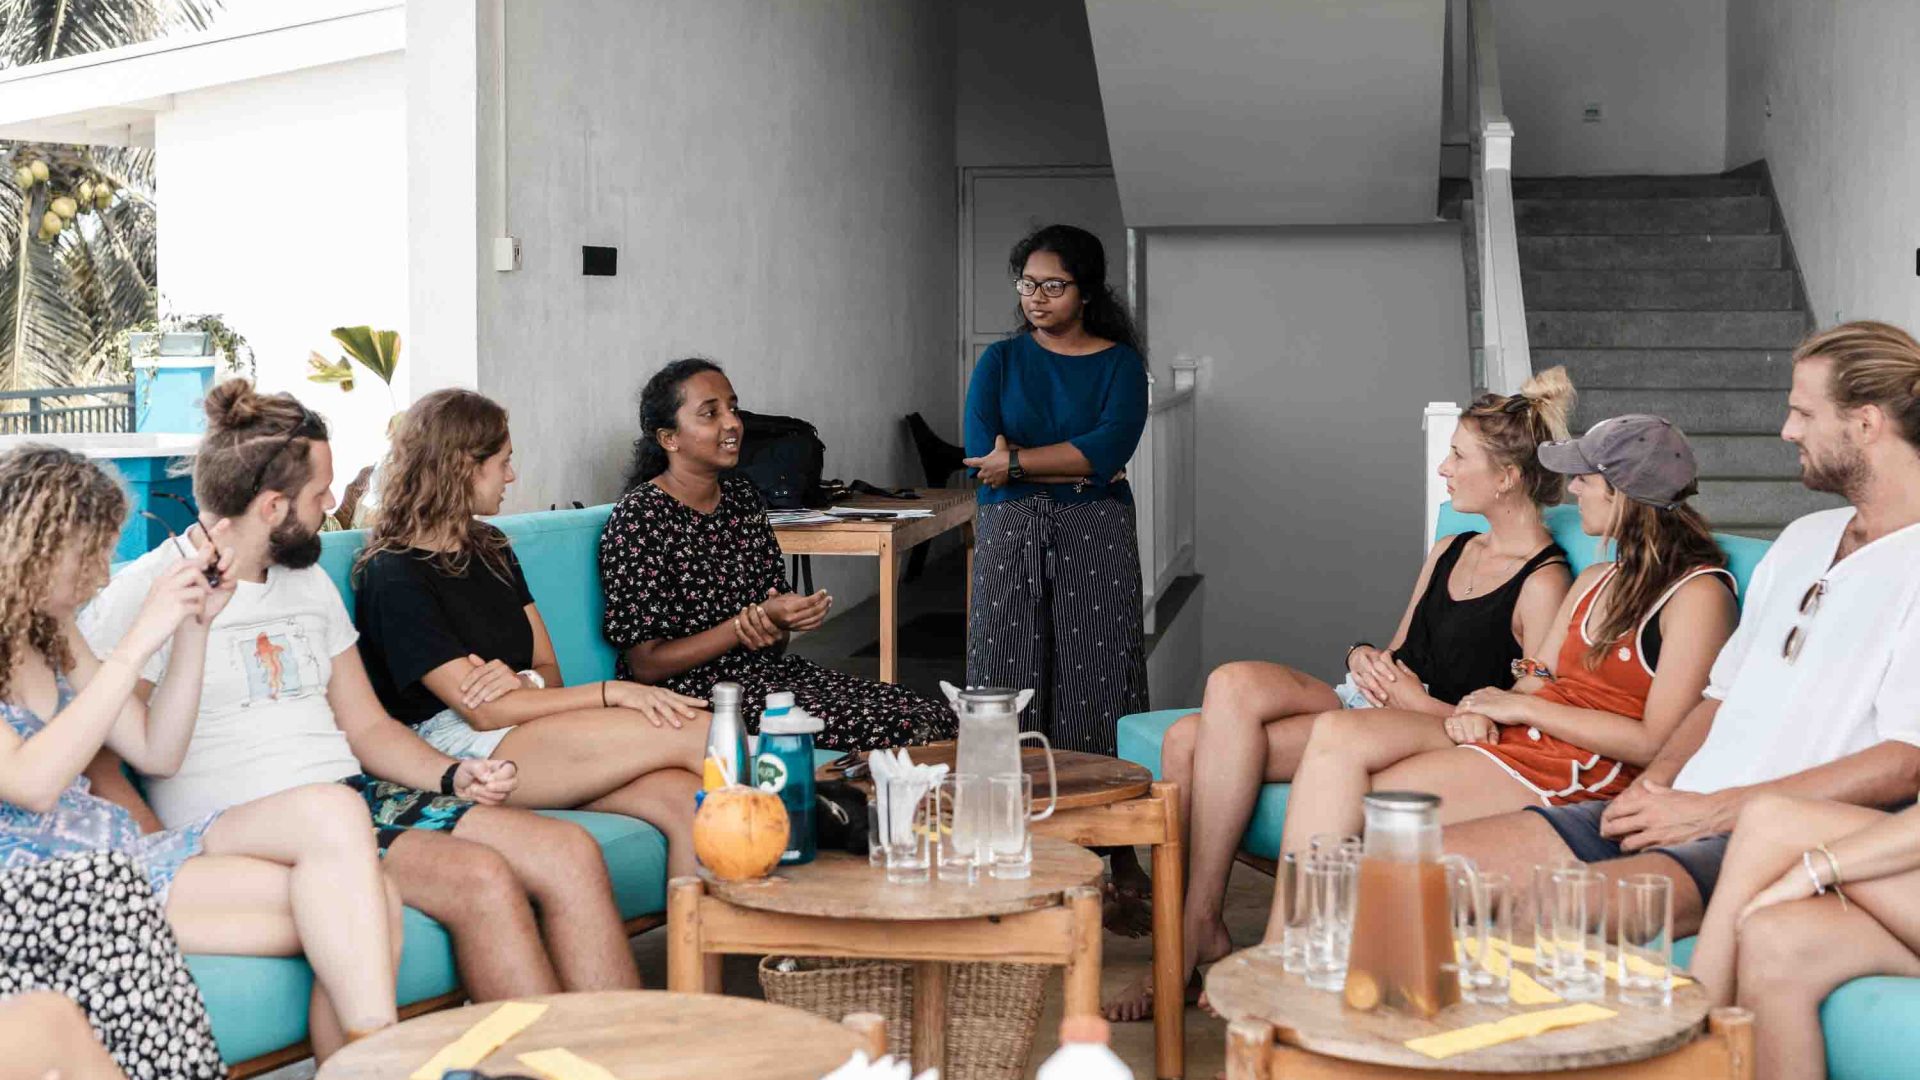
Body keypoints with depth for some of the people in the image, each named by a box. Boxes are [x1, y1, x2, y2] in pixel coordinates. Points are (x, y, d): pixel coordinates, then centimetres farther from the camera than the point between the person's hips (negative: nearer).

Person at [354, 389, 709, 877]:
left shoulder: (491, 548, 21)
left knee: (684, 798, -25)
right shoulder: (394, 575, -5)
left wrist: (525, 681, -10)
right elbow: (482, 711, -12)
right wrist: (612, 691, -16)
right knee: (683, 731, -23)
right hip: (461, 748, -7)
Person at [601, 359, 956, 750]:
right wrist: (753, 619, -17)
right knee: (900, 731, -23)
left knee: (935, 718, -11)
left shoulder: (744, 498, 10)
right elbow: (645, 665, -13)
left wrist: (773, 629, -11)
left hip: (765, 669, 7)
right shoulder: (638, 517, -11)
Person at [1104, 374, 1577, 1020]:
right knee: (1187, 740, -20)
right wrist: (1365, 657, 4)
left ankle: (1200, 928, -16)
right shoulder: (1449, 553, 21)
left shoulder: (1544, 583, -5)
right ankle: (1187, 938, -21)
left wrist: (1420, 701, -11)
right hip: (1363, 704, 8)